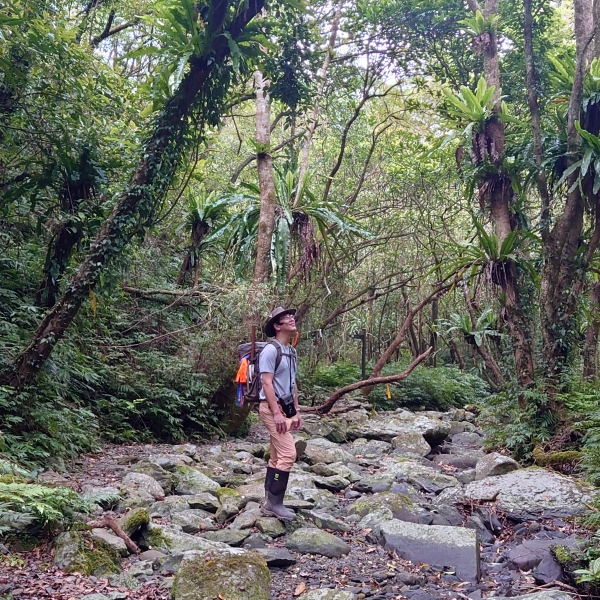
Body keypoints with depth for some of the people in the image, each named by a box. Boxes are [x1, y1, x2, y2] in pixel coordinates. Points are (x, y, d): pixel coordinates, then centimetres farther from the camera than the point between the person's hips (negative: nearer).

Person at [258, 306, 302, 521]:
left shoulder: (291, 351, 15)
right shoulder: (270, 350, -13)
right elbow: (267, 383, -18)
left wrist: (296, 411, 19)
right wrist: (276, 413, -22)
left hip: (286, 408, 9)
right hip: (272, 408, -9)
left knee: (277, 457, 10)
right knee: (288, 454, -14)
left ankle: (269, 502, 16)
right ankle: (274, 502, -7)